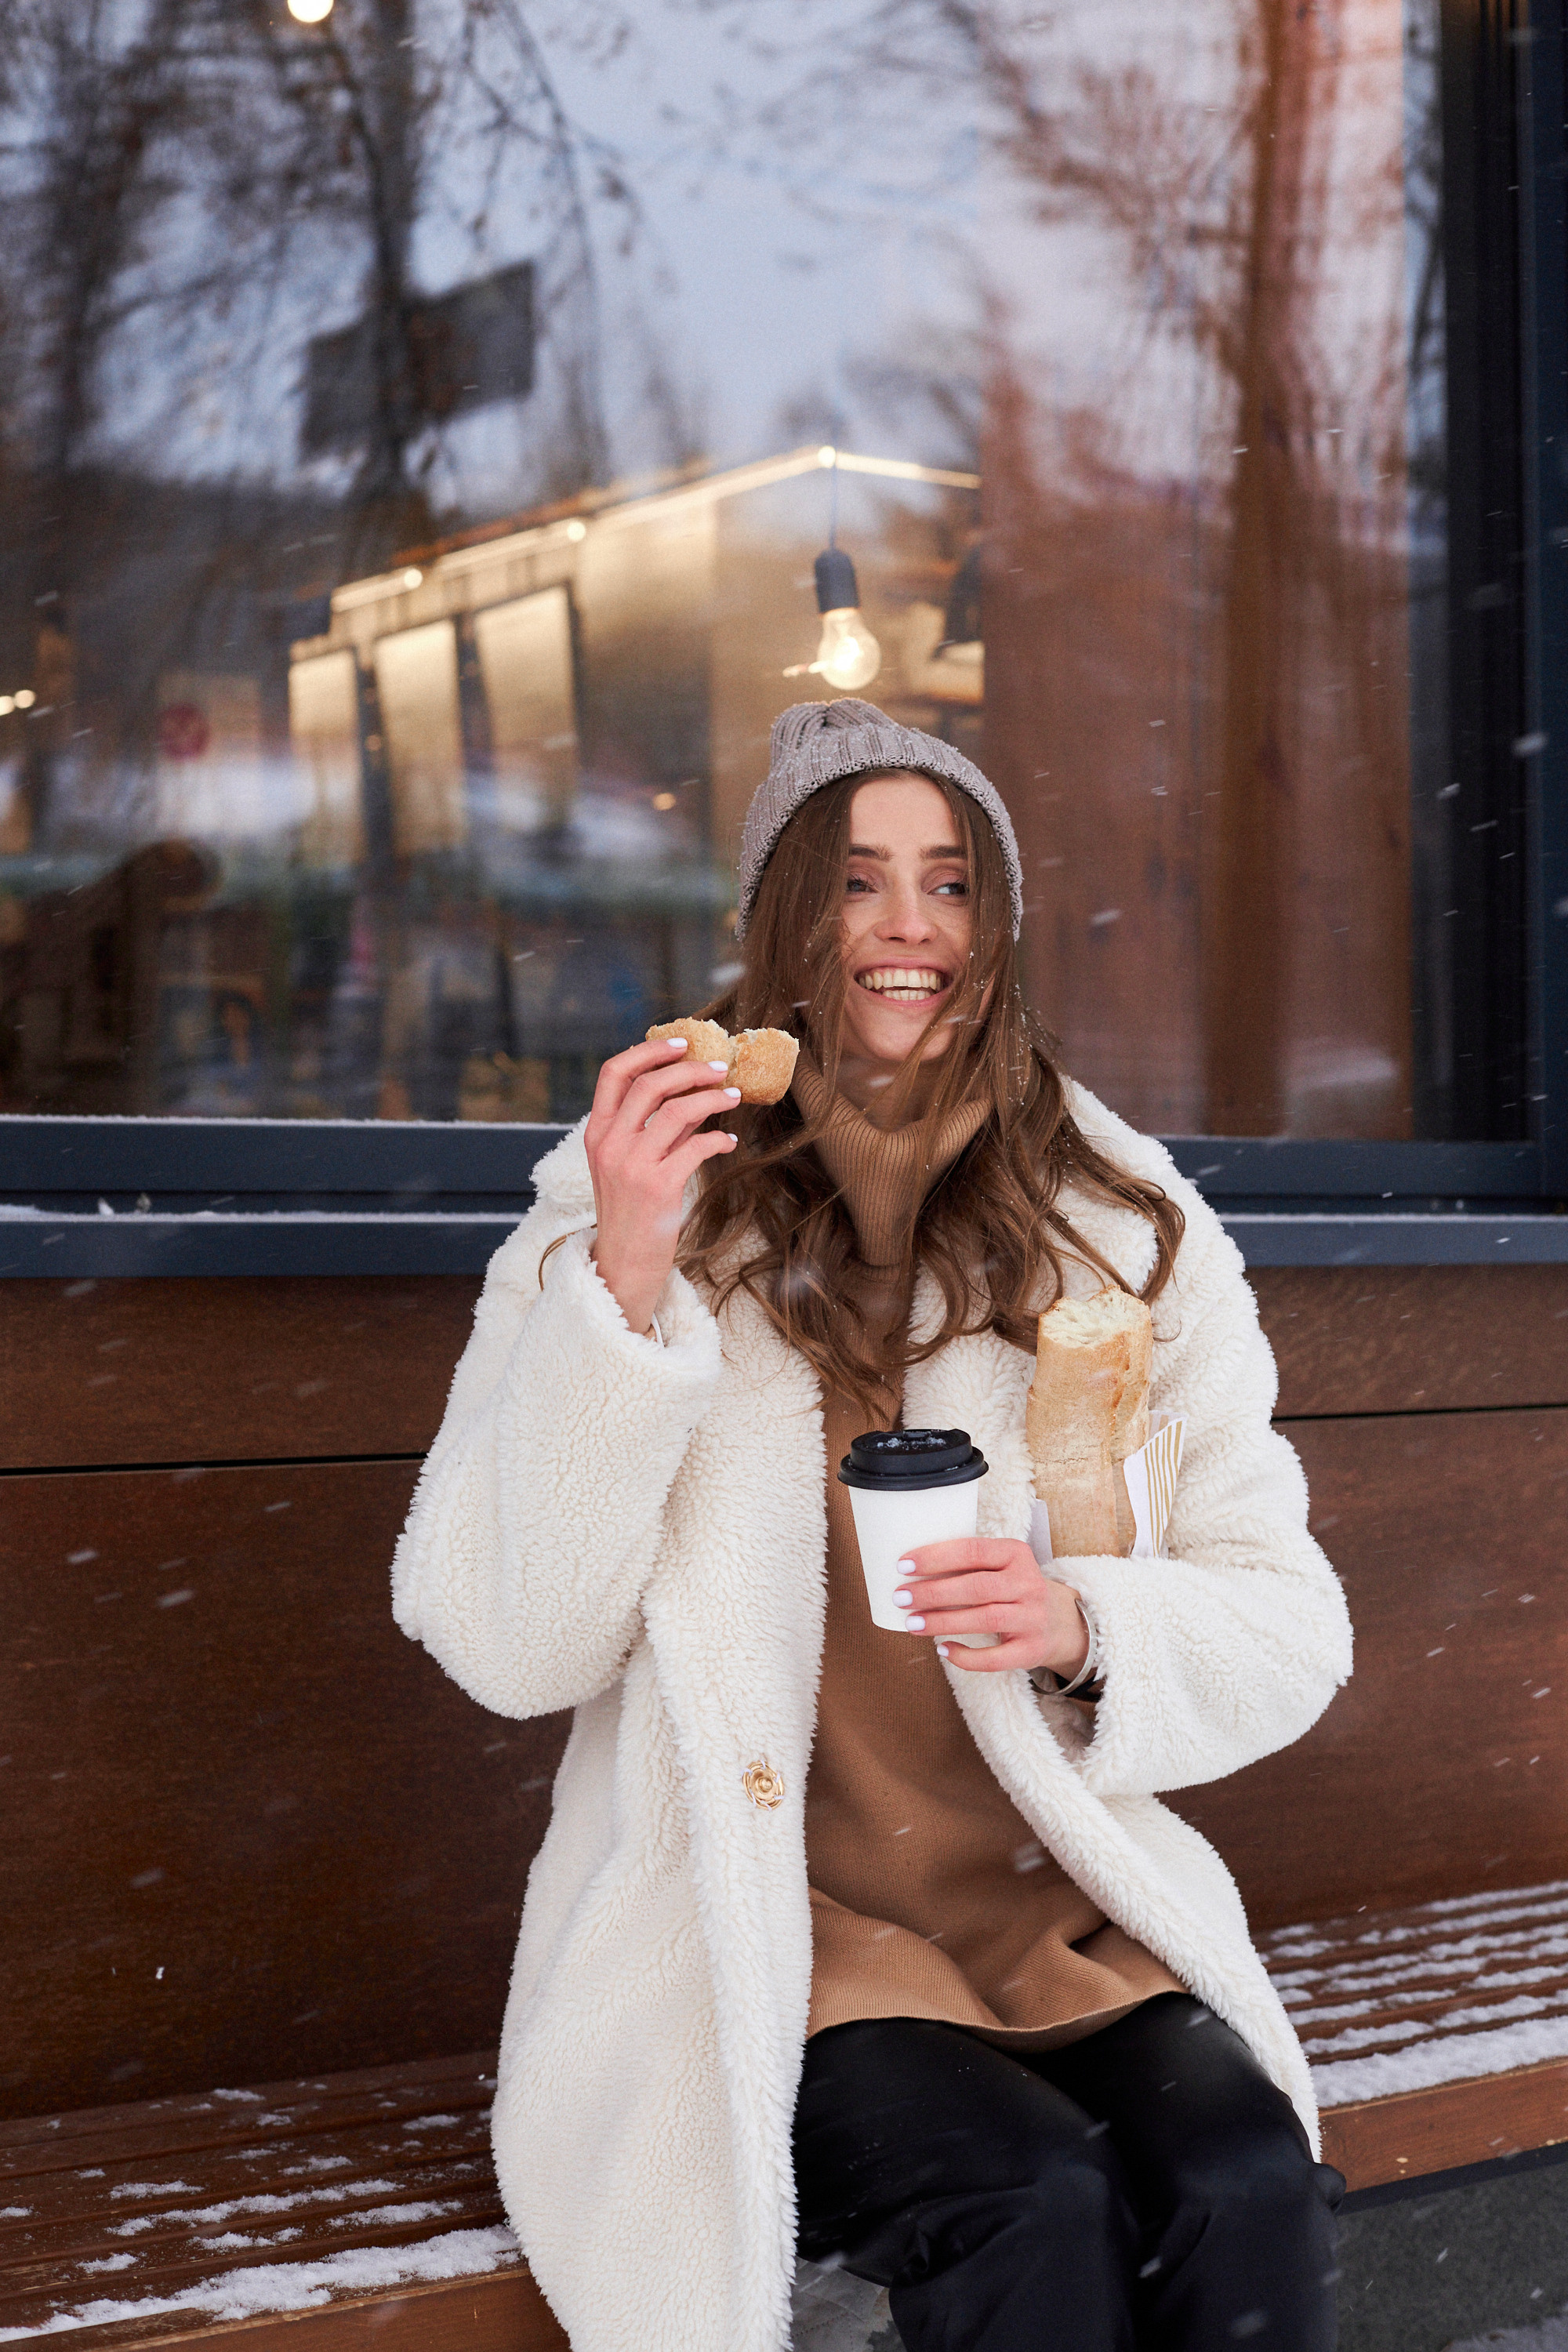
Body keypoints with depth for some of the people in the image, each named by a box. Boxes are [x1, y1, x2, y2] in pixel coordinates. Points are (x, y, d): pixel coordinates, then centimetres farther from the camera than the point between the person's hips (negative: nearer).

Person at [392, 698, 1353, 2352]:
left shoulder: (1131, 1232, 6)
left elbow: (1289, 1630, 6)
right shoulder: (635, 1209, 1)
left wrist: (1084, 1628, -17)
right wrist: (624, 1279, -18)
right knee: (1030, 2202, -28)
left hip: (1054, 1906, 3)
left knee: (1244, 2179, -25)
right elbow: (507, 1647, -8)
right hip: (750, 1928, -2)